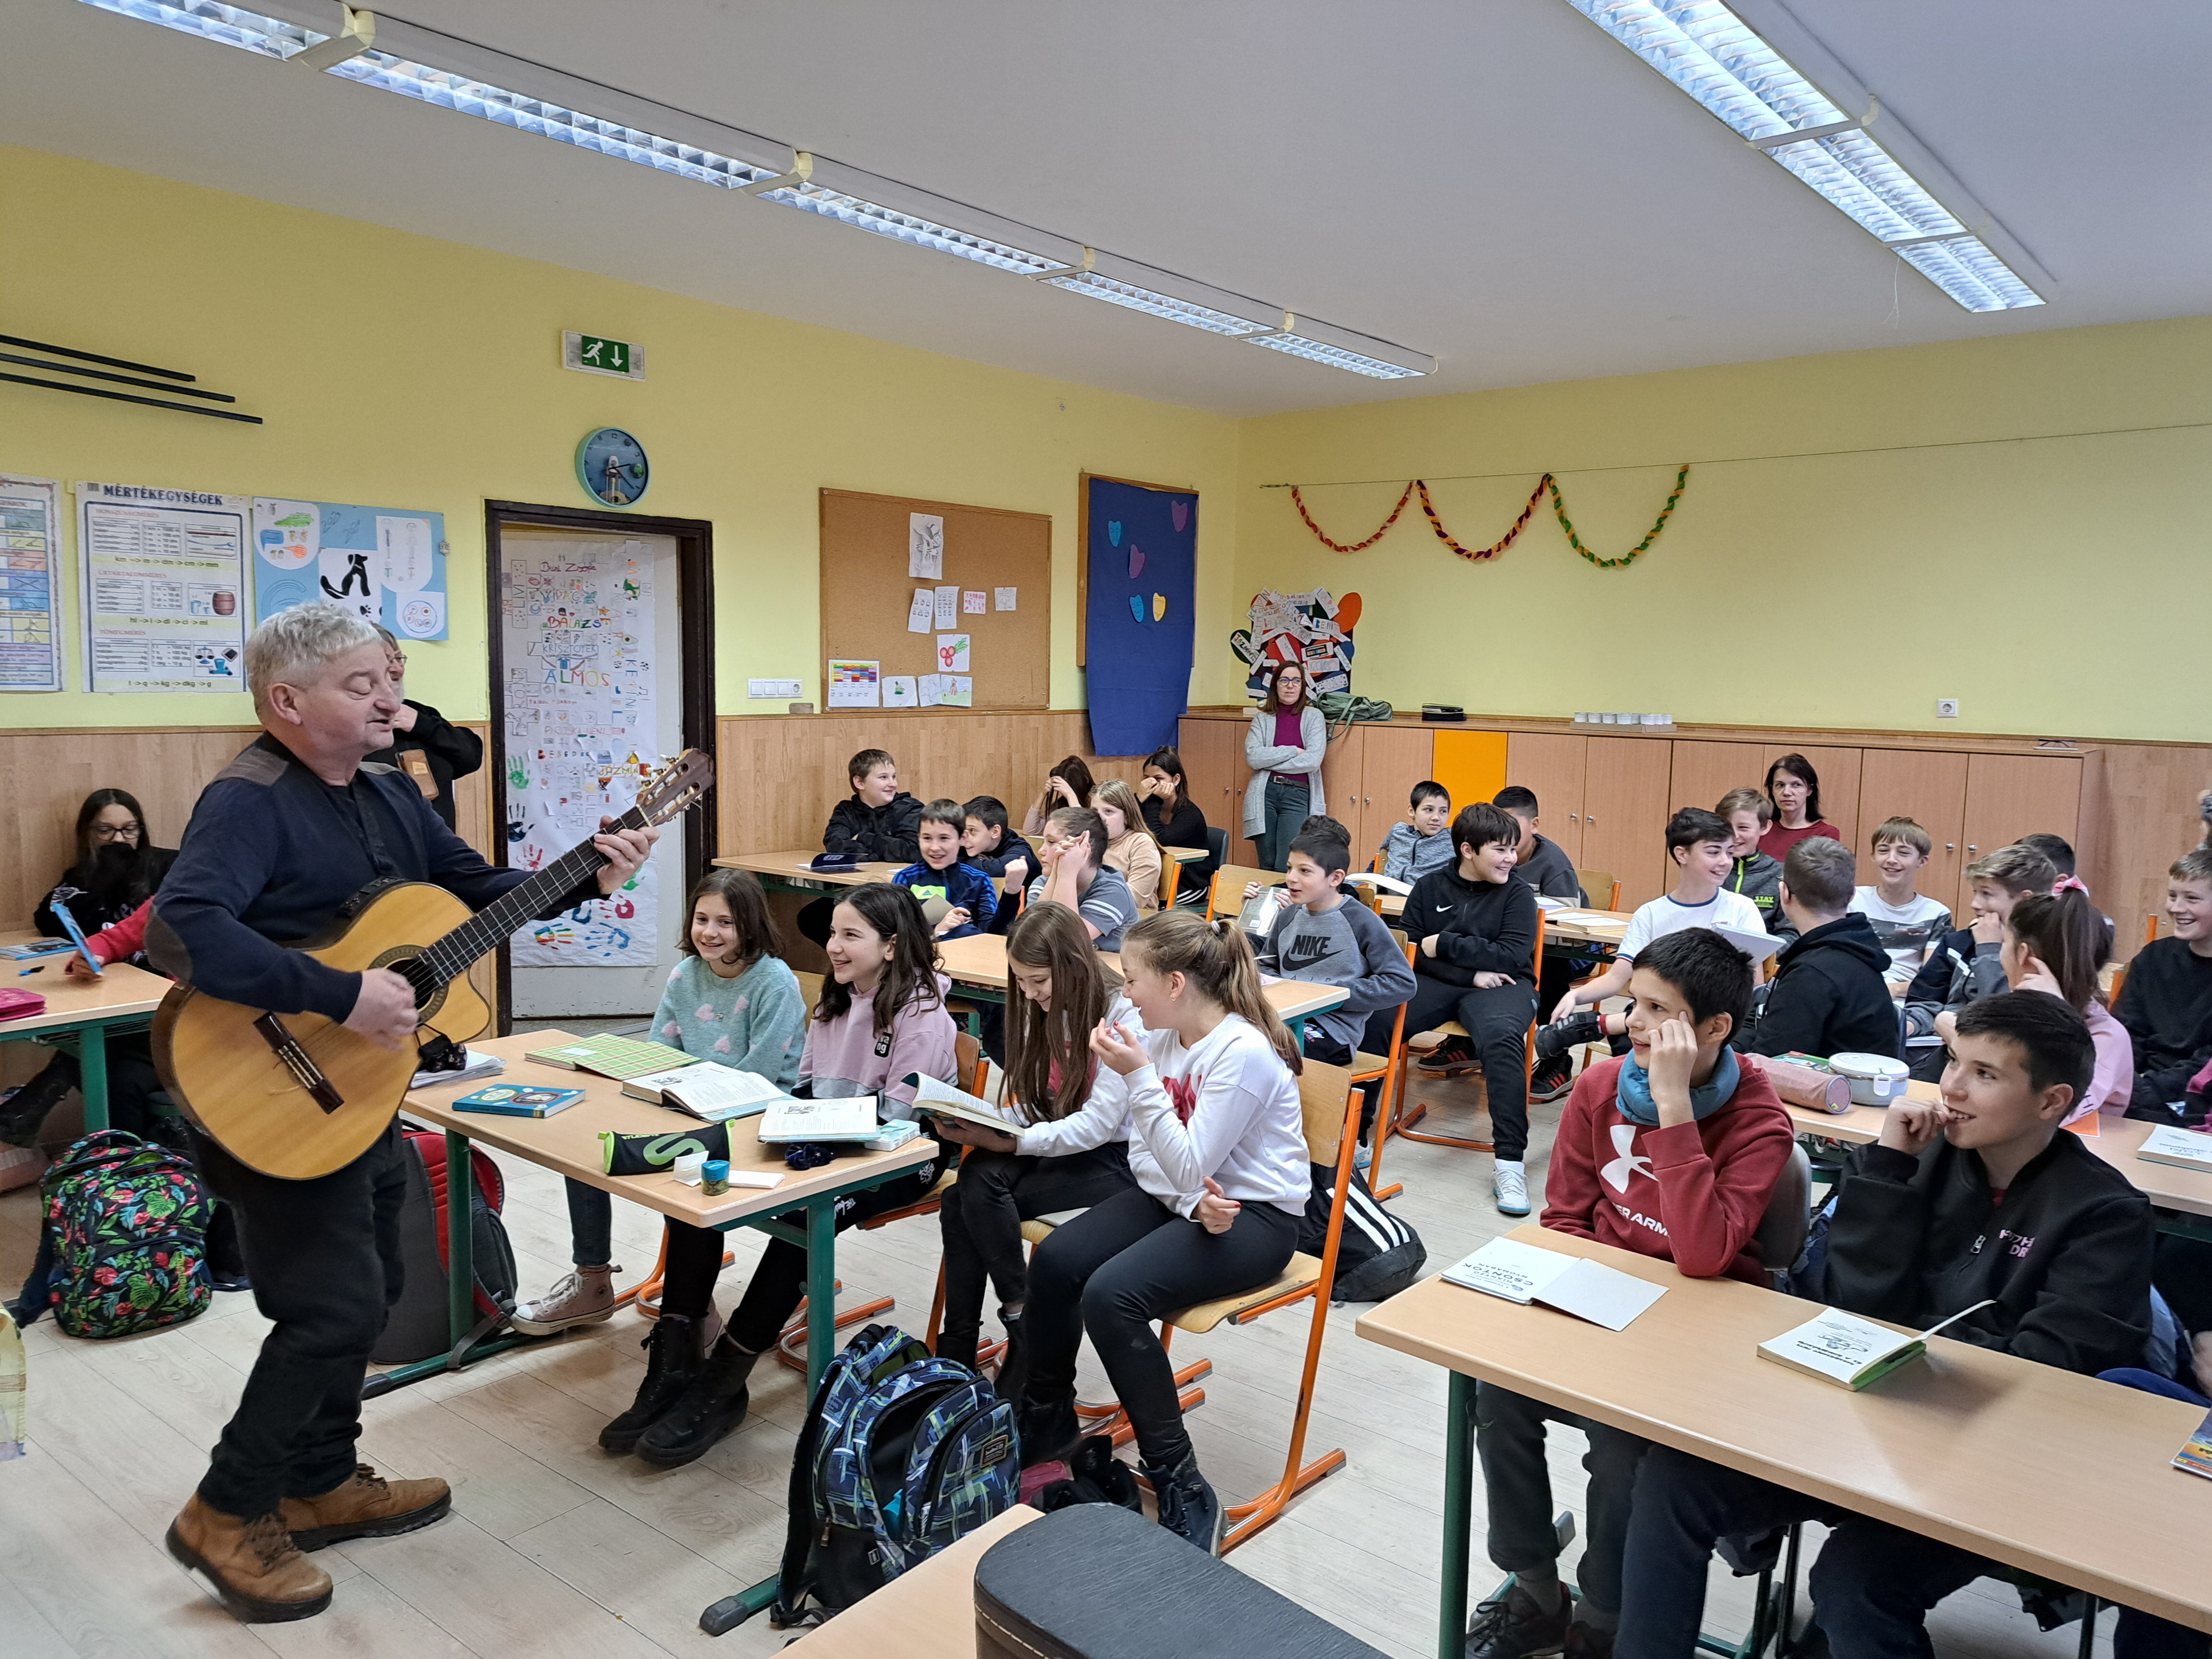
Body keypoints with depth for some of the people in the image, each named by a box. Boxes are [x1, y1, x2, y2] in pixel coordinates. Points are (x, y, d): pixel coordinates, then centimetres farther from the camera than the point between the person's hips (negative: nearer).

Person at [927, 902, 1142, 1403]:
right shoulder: (1045, 1012, 8)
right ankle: (956, 1356, -13)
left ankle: (1022, 1317, -12)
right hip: (1056, 1147, 7)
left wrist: (1009, 1142, -29)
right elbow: (1034, 1109, 11)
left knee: (981, 1184, -28)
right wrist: (980, 1124, -10)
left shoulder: (1124, 1018, -16)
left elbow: (1098, 1123, -21)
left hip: (1116, 1159, -7)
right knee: (959, 1201, -22)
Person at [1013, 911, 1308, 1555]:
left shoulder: (1244, 1054, -23)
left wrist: (1140, 1077, -26)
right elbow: (1144, 1157, 5)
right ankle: (1047, 1424, 16)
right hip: (1178, 1197, 8)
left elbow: (1189, 1168, -24)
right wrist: (1192, 1200, -15)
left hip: (1255, 1216, -8)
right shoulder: (1163, 1037, 1)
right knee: (1055, 1260, -10)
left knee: (1110, 1295, -27)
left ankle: (1182, 1491, -13)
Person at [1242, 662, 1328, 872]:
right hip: (1265, 794, 2)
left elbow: (1313, 760, -9)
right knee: (1266, 867, 5)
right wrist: (1292, 751, -8)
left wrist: (1269, 760, -4)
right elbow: (1253, 757, -6)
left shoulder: (1314, 717, 4)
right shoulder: (1262, 718, 9)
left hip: (1298, 794, -2)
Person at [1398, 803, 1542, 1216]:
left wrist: (1445, 944, -10)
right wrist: (1471, 973, -10)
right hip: (1437, 983, 2)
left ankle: (1509, 1162, -34)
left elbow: (1513, 956, -7)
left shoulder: (1517, 892, 4)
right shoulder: (1429, 887, 9)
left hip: (1502, 985, -2)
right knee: (1372, 1020, -27)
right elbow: (1416, 953, 4)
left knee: (1502, 1038, -37)